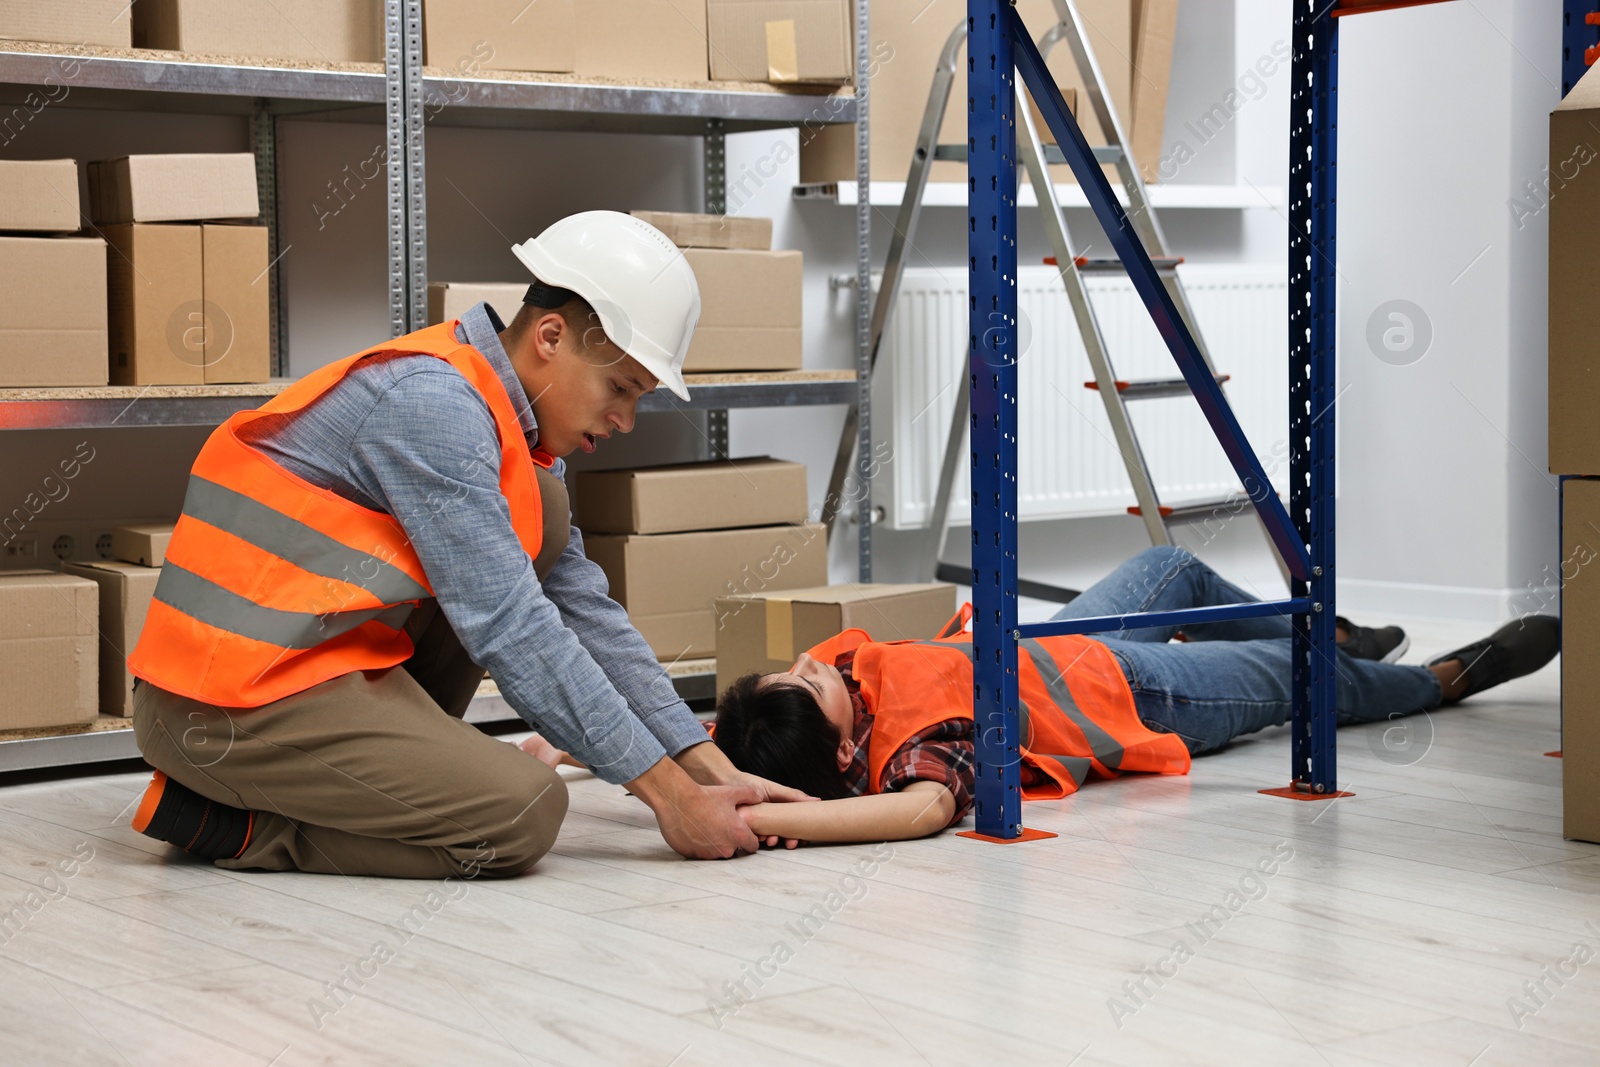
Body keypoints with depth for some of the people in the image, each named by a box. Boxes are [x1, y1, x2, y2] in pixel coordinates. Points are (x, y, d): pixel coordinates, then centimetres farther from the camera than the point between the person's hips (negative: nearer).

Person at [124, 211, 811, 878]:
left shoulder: (517, 431, 11)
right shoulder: (431, 402, -19)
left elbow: (585, 611, 11)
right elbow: (509, 627, -22)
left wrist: (711, 771, 4)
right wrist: (670, 794, -18)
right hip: (226, 709, -10)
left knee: (543, 516, 7)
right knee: (522, 815, -20)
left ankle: (391, 759, 8)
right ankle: (233, 822, -6)